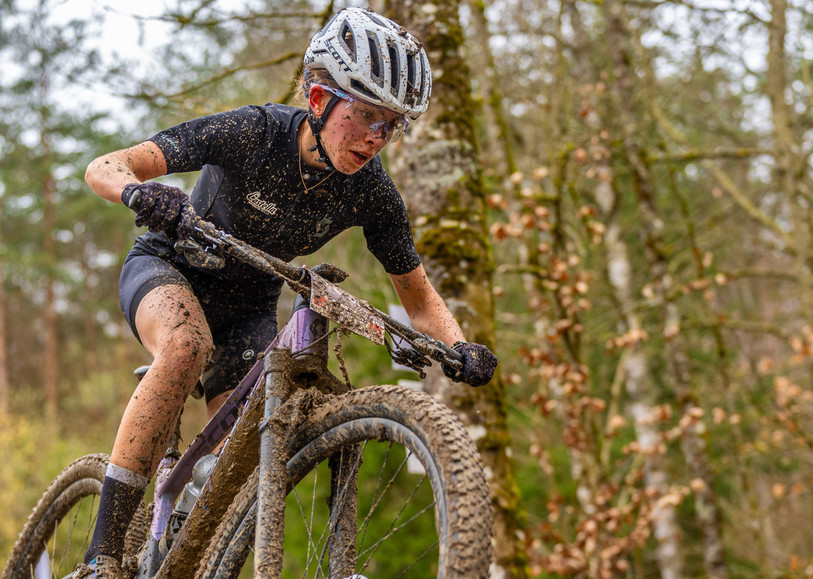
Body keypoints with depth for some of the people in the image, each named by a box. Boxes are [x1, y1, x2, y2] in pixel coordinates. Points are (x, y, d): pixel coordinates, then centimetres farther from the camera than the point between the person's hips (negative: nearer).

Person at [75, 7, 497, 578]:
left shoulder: (373, 193, -19)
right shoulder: (252, 132, -30)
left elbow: (419, 295, -7)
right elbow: (105, 168, -32)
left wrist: (460, 348, -28)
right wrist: (144, 193, -56)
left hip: (246, 306, 4)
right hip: (167, 269, -4)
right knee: (189, 345, -38)